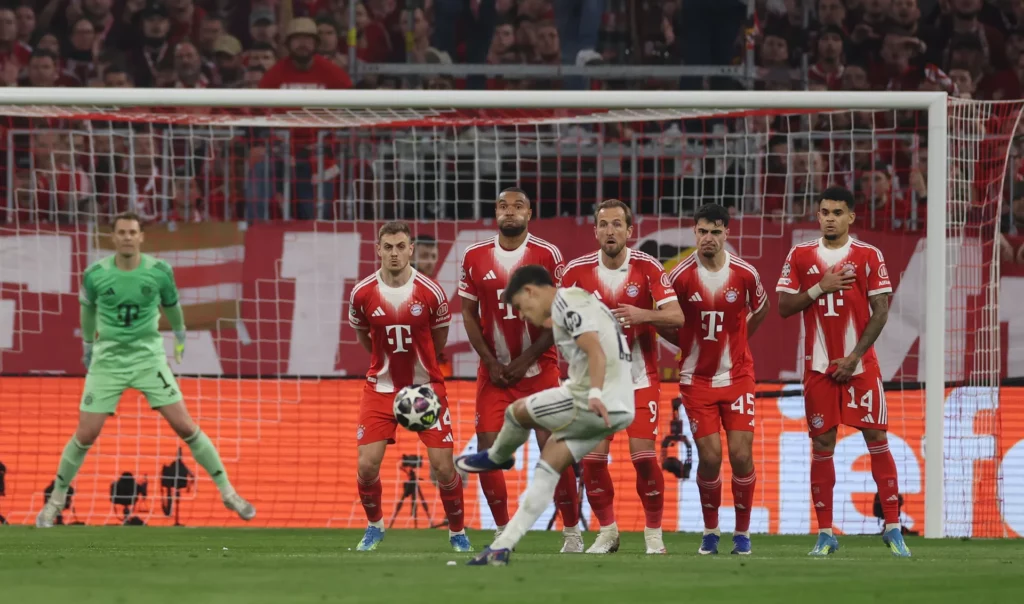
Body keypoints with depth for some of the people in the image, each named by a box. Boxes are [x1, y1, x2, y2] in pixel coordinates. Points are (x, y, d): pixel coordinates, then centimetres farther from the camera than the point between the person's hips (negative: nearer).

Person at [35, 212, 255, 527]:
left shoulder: (159, 271, -8)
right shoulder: (95, 274, -8)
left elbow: (171, 304, 14)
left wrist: (180, 336, 30)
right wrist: (87, 344, 28)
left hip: (149, 358, 0)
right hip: (108, 360, 0)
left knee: (185, 426, -6)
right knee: (85, 435, -2)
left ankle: (227, 491, 5)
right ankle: (55, 501, 17)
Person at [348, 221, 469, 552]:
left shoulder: (431, 292, -12)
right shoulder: (362, 294, -9)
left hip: (426, 386, -1)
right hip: (380, 387, 1)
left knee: (444, 466, -6)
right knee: (367, 465, -8)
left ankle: (457, 533, 15)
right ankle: (374, 527, 18)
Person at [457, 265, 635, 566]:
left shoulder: (566, 301, -8)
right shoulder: (580, 300, 23)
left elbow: (596, 352, -21)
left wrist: (595, 394, -32)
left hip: (596, 404, -10)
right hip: (618, 410, 10)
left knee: (518, 411, 10)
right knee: (548, 467, 11)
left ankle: (496, 458, 39)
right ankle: (502, 546, 10)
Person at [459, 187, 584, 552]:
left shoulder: (548, 256, -5)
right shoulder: (475, 258, 3)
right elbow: (469, 315, 7)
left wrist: (524, 361, -11)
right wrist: (491, 363, -4)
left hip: (539, 368, -3)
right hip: (494, 369, 3)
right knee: (487, 450, -5)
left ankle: (572, 532, 3)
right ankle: (502, 532, 8)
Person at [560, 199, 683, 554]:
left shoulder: (647, 268, -10)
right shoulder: (577, 271, -5)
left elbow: (676, 317, -16)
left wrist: (642, 315, -33)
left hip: (640, 378, -2)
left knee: (643, 455, -10)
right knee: (593, 458, -5)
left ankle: (654, 533, 5)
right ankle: (607, 531, 12)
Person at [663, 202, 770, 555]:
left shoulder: (745, 274, -6)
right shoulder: (681, 276, -9)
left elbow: (761, 309, 14)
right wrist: (688, 343, 2)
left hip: (737, 376, 1)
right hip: (697, 378, -1)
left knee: (741, 453, -7)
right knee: (710, 457, -7)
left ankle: (742, 531, 7)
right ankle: (710, 530, 13)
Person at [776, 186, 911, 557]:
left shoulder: (869, 257, 0)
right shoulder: (800, 257, 6)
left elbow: (880, 311, -3)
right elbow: (784, 307, 3)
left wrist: (855, 356, -11)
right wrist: (819, 288, -12)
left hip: (860, 364, -2)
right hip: (818, 366, 2)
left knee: (877, 439, -4)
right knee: (822, 445, 2)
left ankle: (893, 528, 0)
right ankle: (825, 534, 7)